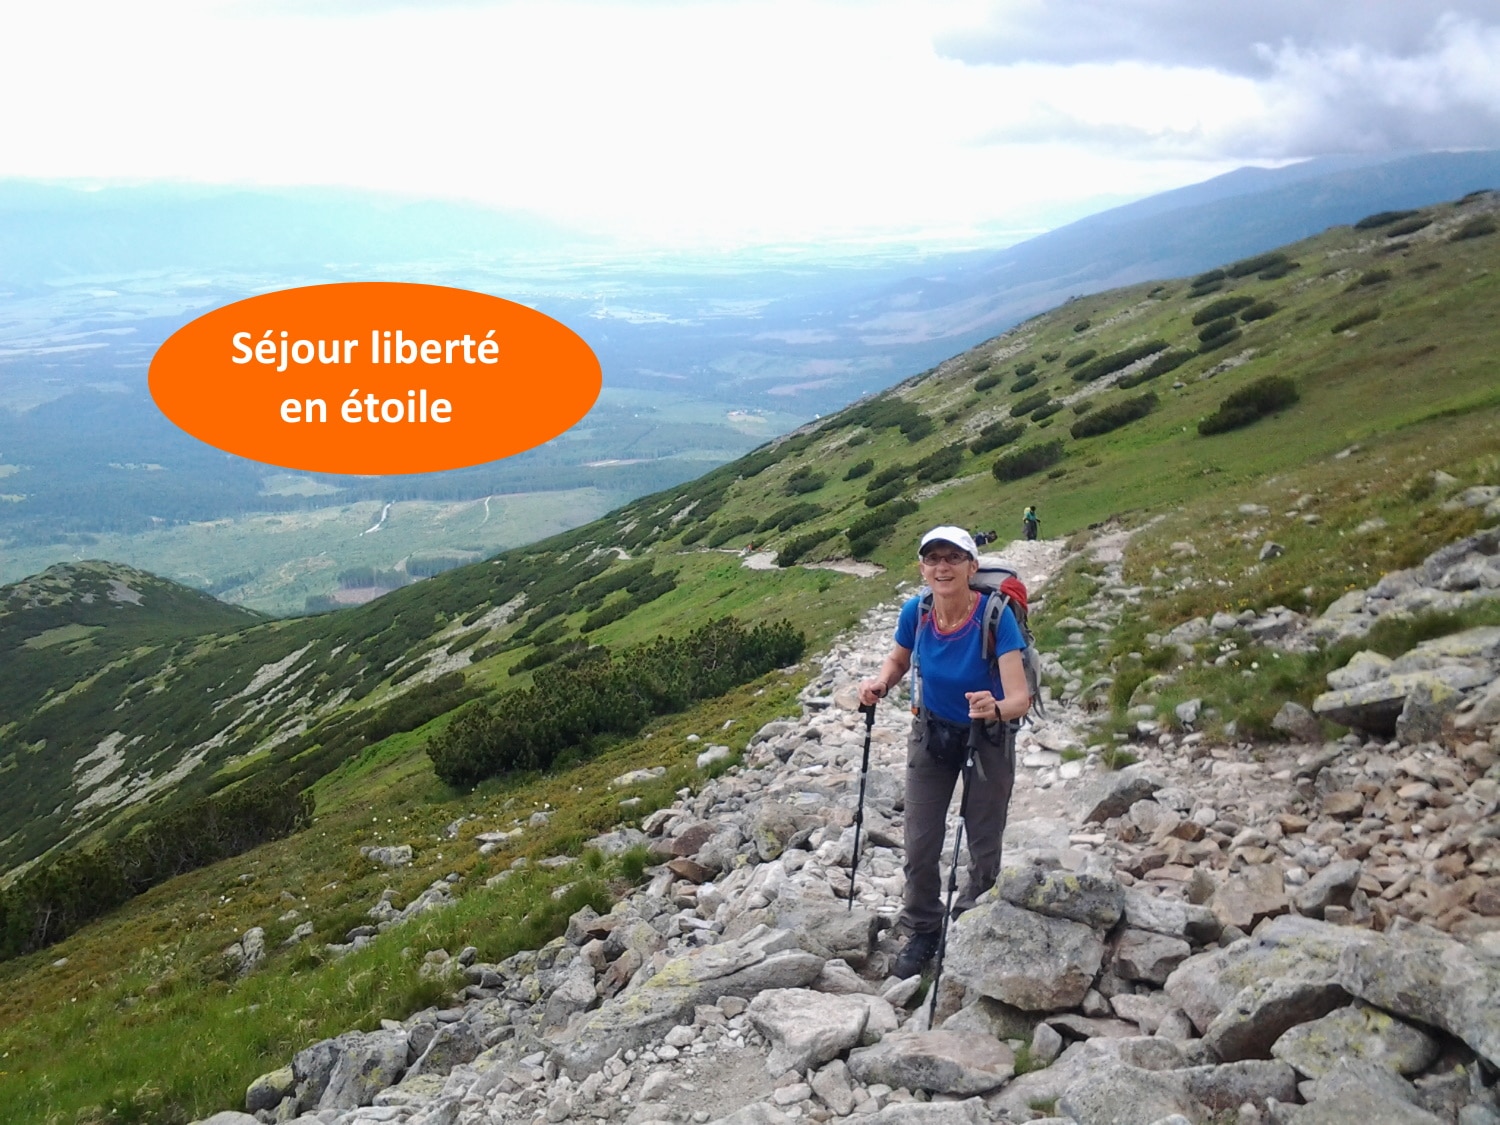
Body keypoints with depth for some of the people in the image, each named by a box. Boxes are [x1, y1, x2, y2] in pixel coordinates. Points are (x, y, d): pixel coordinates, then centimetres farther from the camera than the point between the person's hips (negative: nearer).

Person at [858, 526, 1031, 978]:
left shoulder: (995, 616, -29)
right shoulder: (916, 612, -18)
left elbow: (1020, 696, -35)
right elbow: (898, 660, 3)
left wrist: (996, 708, -56)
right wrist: (880, 683, -18)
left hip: (987, 739, -3)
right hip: (931, 733, 3)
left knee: (985, 849, 7)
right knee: (920, 846, 6)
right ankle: (922, 932, 30)